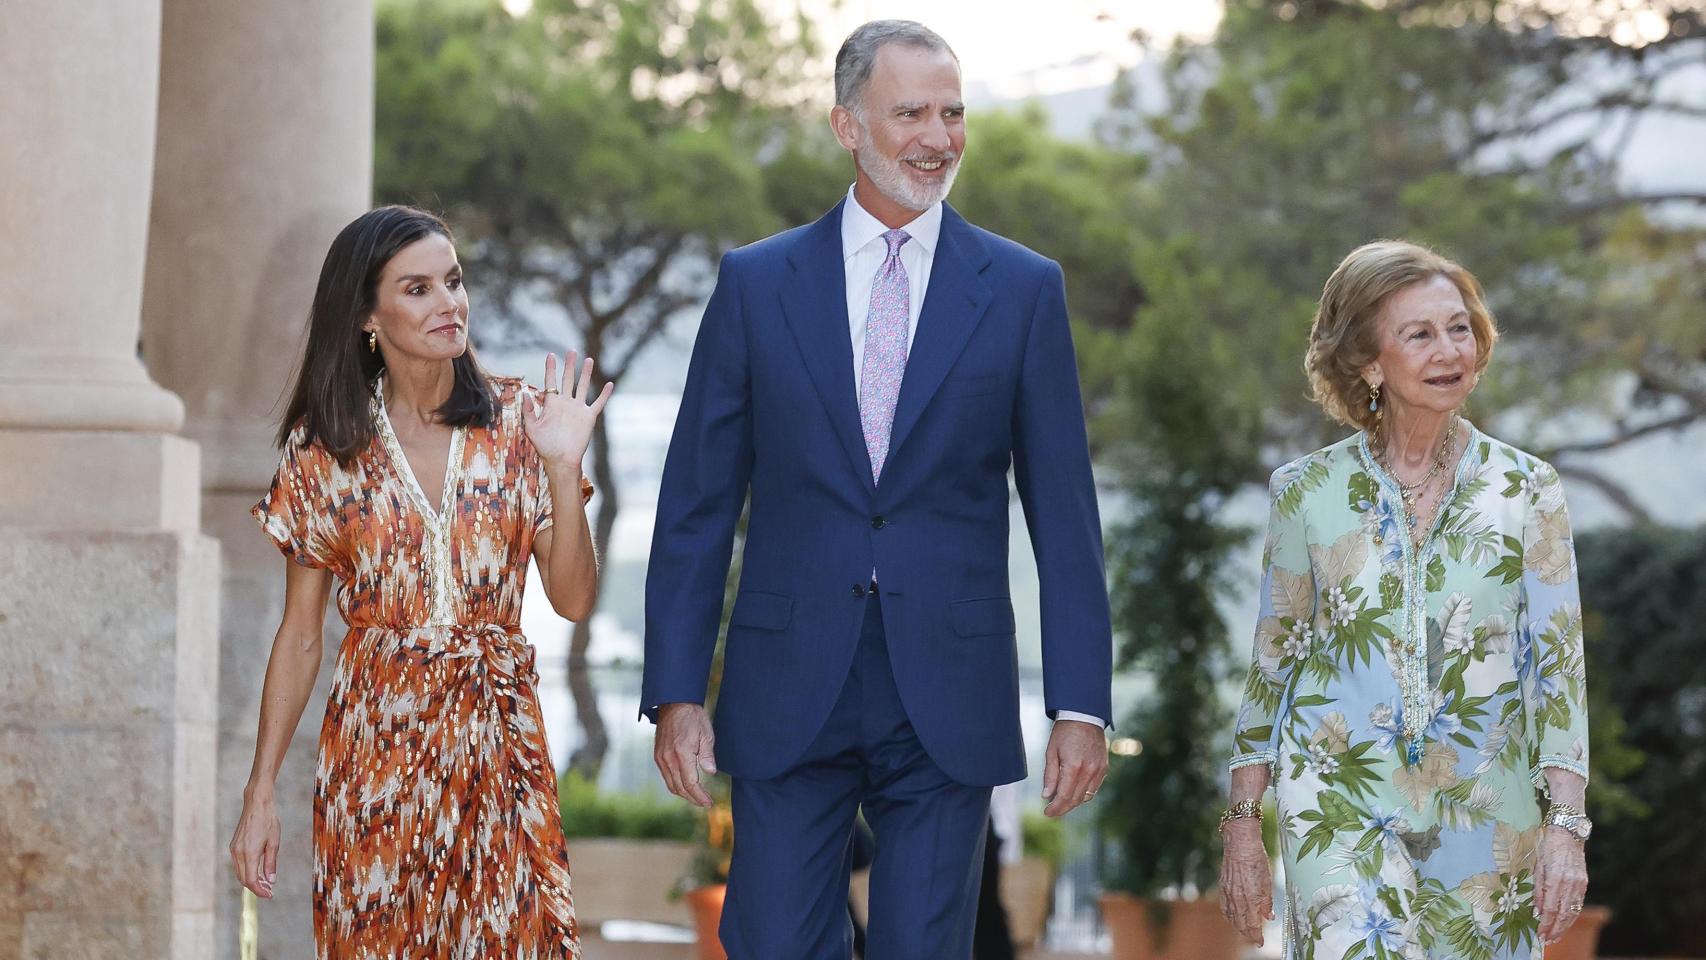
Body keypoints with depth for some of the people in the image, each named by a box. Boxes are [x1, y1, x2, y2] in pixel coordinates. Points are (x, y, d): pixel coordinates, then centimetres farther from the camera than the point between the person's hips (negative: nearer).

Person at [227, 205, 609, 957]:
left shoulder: (517, 422, 1)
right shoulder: (324, 448, 0)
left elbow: (573, 600, -1)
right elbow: (299, 635, 5)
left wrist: (562, 468, -13)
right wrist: (260, 793, 2)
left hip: (496, 741, 0)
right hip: (375, 746, 0)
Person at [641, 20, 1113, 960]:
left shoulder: (1023, 289, 4)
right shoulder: (757, 283, 4)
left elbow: (1063, 516, 3)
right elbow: (696, 506, 5)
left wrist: (1080, 704, -2)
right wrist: (676, 692, -2)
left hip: (949, 701, 0)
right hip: (789, 698, 0)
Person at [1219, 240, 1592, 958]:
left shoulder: (1528, 490, 2)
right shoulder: (1308, 492, 2)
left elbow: (1558, 664, 0)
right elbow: (1272, 659, 8)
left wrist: (1566, 825, -8)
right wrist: (1242, 828, 5)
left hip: (1484, 816, 1)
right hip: (1340, 806, -1)